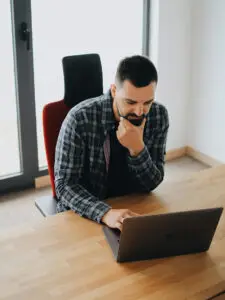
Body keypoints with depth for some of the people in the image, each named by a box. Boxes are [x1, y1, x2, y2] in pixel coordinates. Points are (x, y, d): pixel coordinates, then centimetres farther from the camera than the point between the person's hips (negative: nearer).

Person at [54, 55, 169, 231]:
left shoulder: (159, 116, -9)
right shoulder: (80, 119, -21)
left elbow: (152, 183, -7)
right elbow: (65, 184, -19)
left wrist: (137, 148, -25)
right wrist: (105, 213, -35)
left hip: (134, 209, 3)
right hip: (84, 214, -3)